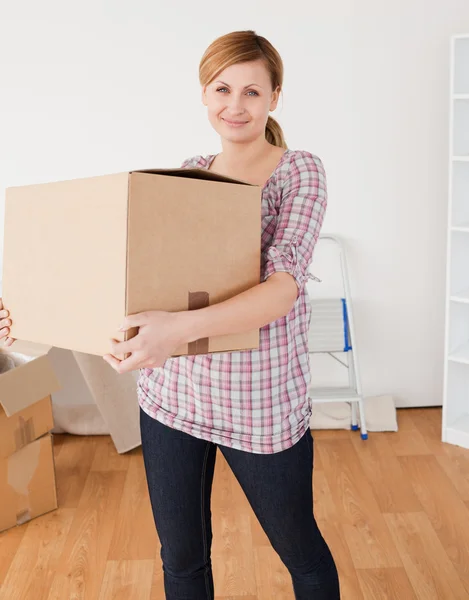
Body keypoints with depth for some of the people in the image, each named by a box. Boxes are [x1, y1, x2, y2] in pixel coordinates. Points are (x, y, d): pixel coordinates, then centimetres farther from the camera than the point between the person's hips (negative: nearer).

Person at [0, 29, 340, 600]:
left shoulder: (300, 171, -8)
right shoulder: (188, 171, 5)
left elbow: (282, 287, -23)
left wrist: (180, 327, -39)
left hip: (260, 402, -4)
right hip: (171, 391, 4)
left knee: (299, 549, 18)